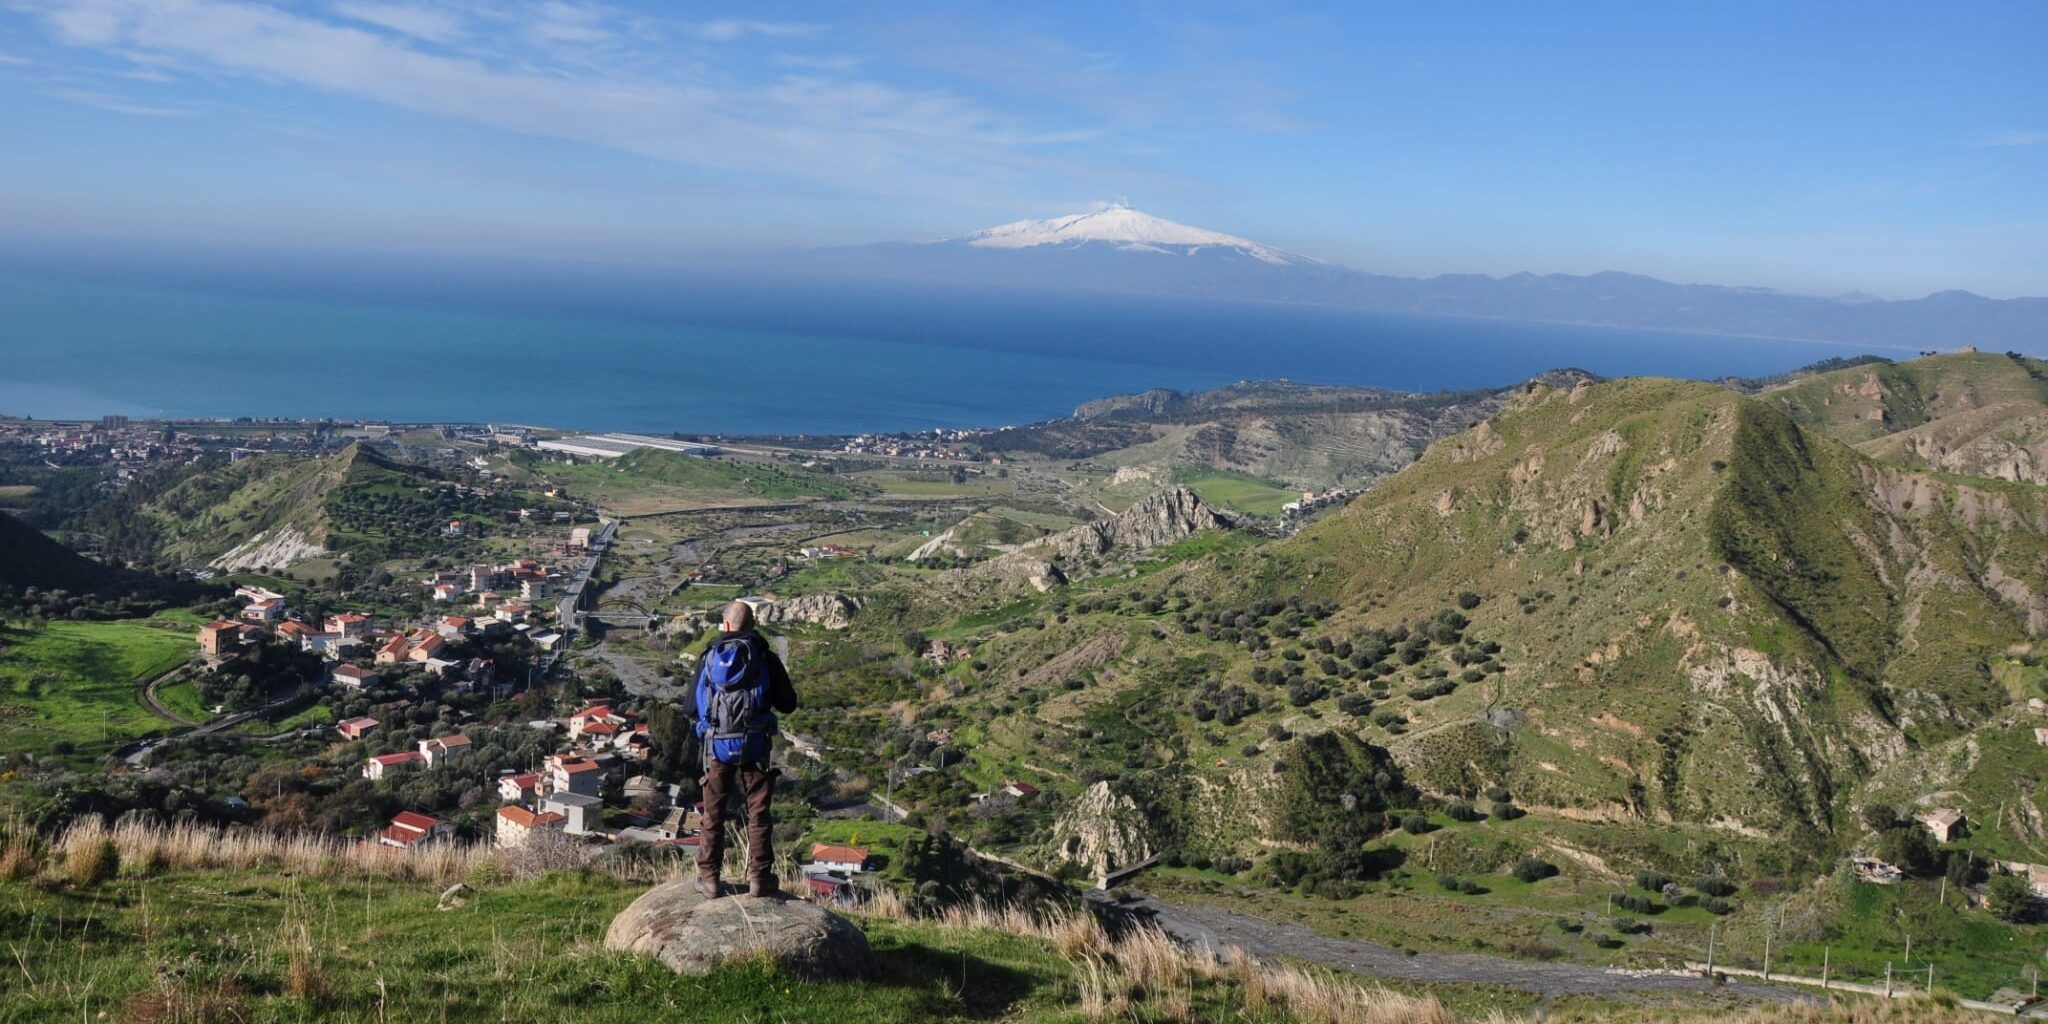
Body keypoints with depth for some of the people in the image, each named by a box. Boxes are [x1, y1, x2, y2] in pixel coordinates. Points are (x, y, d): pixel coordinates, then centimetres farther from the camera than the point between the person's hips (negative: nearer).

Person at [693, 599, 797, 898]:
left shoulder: (709, 658, 4)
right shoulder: (765, 658, -2)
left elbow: (693, 707, 11)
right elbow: (788, 704, 4)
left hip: (716, 746, 2)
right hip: (754, 747, -2)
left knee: (713, 815, 11)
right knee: (759, 814, 7)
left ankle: (708, 878, 14)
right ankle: (759, 877, 7)